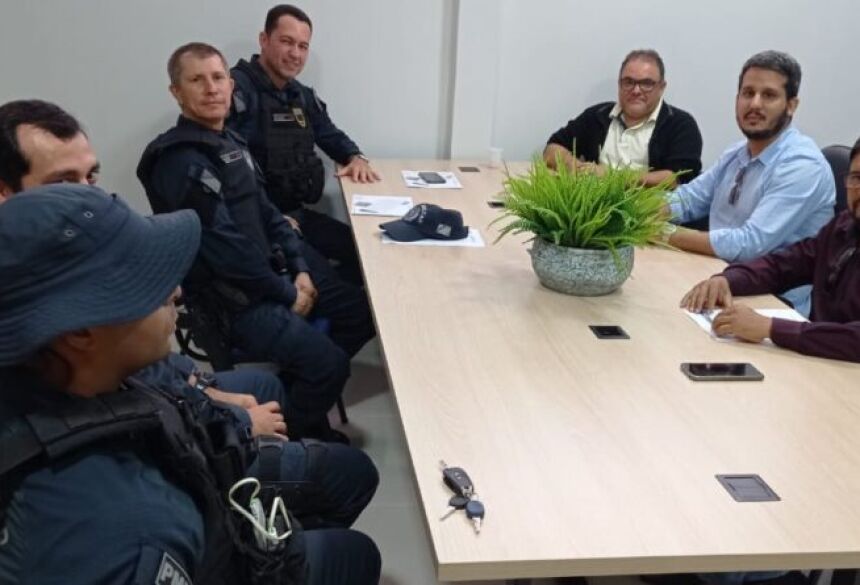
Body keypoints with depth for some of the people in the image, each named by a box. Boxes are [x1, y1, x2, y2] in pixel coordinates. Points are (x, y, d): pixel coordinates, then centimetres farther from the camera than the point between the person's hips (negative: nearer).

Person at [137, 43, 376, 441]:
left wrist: (300, 269, 1)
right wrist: (288, 294, -14)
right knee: (329, 363, -19)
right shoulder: (181, 162, -21)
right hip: (232, 297, -10)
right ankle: (299, 435, 9)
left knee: (363, 311, 8)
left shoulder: (229, 141, 10)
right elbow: (228, 250, -25)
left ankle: (300, 387, 23)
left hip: (270, 269, 10)